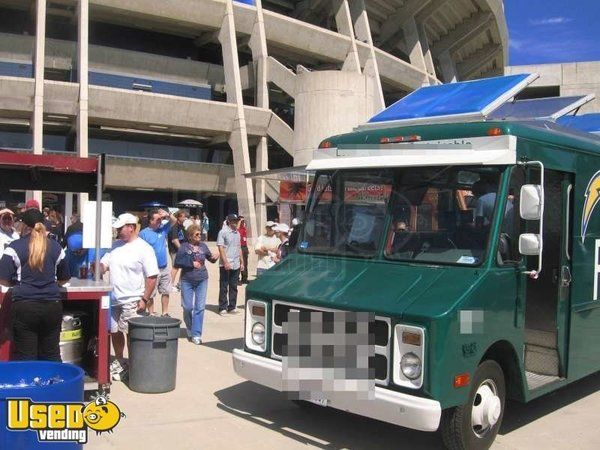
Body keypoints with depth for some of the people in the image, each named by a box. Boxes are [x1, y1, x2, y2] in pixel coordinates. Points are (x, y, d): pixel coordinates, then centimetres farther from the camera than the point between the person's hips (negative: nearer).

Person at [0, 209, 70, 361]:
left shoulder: (15, 247, -4)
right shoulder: (56, 247, 7)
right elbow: (64, 278, 15)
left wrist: (19, 283, 15)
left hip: (24, 306, -3)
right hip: (52, 305, 3)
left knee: (25, 357, 4)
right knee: (52, 356, 11)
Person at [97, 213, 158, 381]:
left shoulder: (144, 248, -12)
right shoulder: (115, 245, 8)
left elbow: (152, 277, -13)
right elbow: (103, 265, 13)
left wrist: (144, 300, -16)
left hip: (132, 301, -7)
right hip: (114, 299, 7)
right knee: (115, 332, 17)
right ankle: (118, 362, 34)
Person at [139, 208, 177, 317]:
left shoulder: (162, 229, 4)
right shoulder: (143, 233, -11)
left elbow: (174, 221, 6)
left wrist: (168, 215, -15)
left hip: (165, 268, 6)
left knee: (166, 292, 13)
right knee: (150, 294, 3)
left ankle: (165, 313, 25)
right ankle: (151, 314, 15)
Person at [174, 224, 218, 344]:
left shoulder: (203, 246, 4)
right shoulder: (184, 247, -5)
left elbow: (210, 257, 17)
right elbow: (177, 263, -8)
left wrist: (214, 258, -5)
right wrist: (191, 264, -14)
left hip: (202, 280, 2)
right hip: (187, 281, -2)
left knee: (200, 307, -2)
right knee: (187, 307, 3)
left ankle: (196, 334, 4)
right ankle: (190, 329, 29)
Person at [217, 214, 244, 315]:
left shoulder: (237, 233, 13)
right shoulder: (223, 232, -7)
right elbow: (220, 248, -12)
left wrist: (242, 262, 16)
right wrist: (226, 262, -19)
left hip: (236, 265, 6)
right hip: (225, 265, -6)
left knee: (234, 287, 10)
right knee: (224, 287, 1)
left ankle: (232, 307, 17)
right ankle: (223, 308, 8)